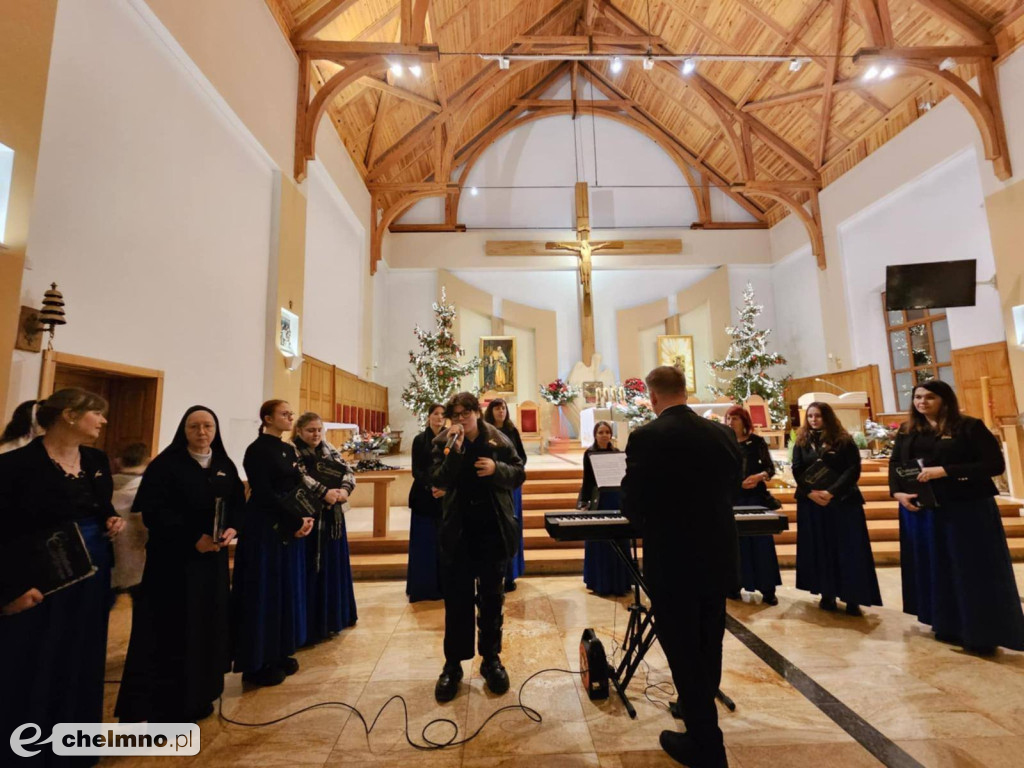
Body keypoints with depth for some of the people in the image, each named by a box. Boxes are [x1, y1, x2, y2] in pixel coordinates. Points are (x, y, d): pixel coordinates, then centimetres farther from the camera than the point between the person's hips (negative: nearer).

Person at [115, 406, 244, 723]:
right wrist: (192, 539, -21)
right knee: (173, 629, 1)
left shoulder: (225, 466, 7)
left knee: (208, 624, 12)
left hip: (214, 557, 5)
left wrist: (232, 529, -12)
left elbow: (238, 504, 8)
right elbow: (152, 511, -13)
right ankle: (167, 704, 17)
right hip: (174, 557, -5)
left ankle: (199, 695, 29)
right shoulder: (165, 464, -8)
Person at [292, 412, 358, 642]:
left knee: (334, 564, 16)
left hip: (333, 516, 6)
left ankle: (334, 616, 32)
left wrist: (344, 489, -17)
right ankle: (313, 624, 17)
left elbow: (347, 470, 1)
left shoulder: (328, 448, 7)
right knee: (312, 569, 3)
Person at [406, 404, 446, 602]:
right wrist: (431, 487, -19)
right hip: (424, 497, -1)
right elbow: (416, 470, -4)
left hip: (447, 497, 1)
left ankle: (444, 585, 19)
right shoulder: (419, 440, 1)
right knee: (425, 543, 3)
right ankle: (423, 586, 15)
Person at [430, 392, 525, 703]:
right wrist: (454, 450, -26)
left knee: (491, 598, 14)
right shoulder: (443, 442, -3)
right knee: (456, 599, 9)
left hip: (493, 530, 1)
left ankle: (491, 660, 32)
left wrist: (497, 468, -19)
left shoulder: (498, 440, -3)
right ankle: (453, 665, 26)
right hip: (458, 531, 0)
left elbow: (519, 474, 0)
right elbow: (438, 481, -15)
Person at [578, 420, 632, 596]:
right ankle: (600, 584, 18)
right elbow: (587, 480, -4)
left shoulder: (616, 452, 4)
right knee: (598, 543, 5)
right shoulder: (589, 454, -3)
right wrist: (584, 502, -9)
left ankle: (619, 582, 25)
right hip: (597, 499, -3)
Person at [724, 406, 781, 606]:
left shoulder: (757, 441, 2)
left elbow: (770, 468, 1)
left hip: (755, 497, -1)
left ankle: (768, 590, 10)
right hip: (731, 498, 1)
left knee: (761, 541, 0)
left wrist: (759, 476, -17)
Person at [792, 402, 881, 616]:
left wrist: (832, 492, -16)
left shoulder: (844, 440, 1)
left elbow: (853, 469, -7)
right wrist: (811, 492, -13)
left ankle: (852, 599, 12)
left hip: (843, 501, -2)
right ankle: (827, 595, 16)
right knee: (819, 550, 6)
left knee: (848, 550, 1)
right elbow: (797, 471, 2)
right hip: (811, 503, 2)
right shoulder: (802, 442, 6)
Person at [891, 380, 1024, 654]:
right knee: (934, 569, 12)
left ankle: (982, 634, 20)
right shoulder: (907, 431, 7)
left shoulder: (969, 427, -5)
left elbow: (994, 464, -11)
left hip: (966, 509, -4)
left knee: (973, 572, 4)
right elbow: (894, 464, 9)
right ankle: (946, 626, 28)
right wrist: (897, 492, -8)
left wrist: (943, 471, -20)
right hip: (920, 509, 4)